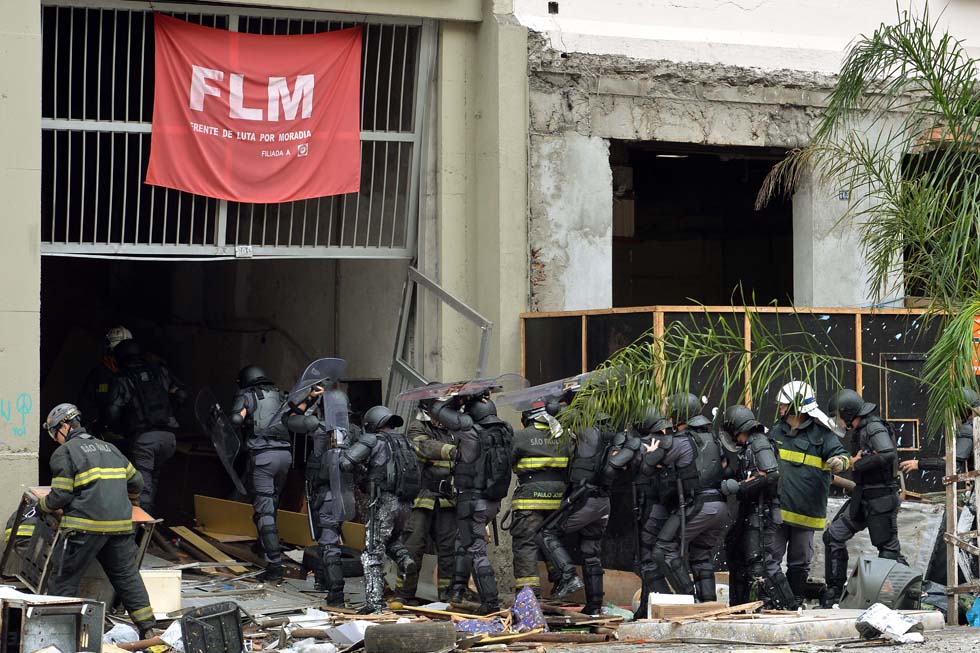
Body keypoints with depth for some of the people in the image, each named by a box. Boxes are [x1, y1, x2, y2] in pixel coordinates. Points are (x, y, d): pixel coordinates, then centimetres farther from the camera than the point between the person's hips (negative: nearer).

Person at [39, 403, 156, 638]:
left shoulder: (64, 453, 0)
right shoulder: (109, 448, 21)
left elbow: (61, 496, -6)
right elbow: (136, 481, 26)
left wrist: (41, 504, 13)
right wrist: (131, 500, 47)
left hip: (86, 526, -6)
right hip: (121, 525, 6)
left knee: (64, 579, 3)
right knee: (127, 577, 12)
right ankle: (148, 629, 9)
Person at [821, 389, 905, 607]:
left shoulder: (875, 428, -17)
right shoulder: (859, 430, 12)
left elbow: (888, 454, -32)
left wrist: (858, 464, -21)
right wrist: (855, 460, -9)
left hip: (881, 498, -10)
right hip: (862, 497, 10)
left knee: (888, 547, -5)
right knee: (833, 536, 9)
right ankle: (834, 591, 15)